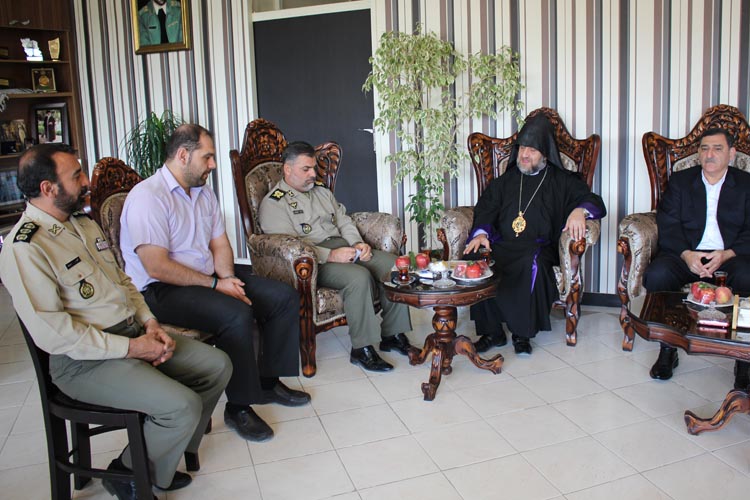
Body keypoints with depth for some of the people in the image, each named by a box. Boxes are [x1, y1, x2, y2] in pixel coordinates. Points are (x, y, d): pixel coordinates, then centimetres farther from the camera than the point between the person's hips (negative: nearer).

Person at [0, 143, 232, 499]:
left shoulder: (85, 224, 12)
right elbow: (51, 333, -21)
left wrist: (149, 323, 2)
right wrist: (130, 347, -19)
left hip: (133, 333, 9)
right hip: (84, 361, -9)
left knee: (218, 366, 3)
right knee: (183, 406, -23)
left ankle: (172, 448, 19)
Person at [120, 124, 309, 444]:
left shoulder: (204, 192, 13)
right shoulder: (147, 196, -15)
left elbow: (220, 244, 13)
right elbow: (157, 267, -22)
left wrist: (228, 278, -8)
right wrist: (215, 284, -19)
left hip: (209, 278, 9)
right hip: (162, 291, -9)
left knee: (285, 297, -1)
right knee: (236, 314, -33)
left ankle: (268, 381, 10)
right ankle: (238, 407, -16)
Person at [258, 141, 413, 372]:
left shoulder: (321, 191, 22)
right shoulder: (274, 204, -3)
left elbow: (344, 221, 21)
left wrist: (358, 243, 0)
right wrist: (330, 255, -23)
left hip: (344, 248, 8)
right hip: (313, 262, -8)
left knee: (393, 264, -12)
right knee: (359, 276, -33)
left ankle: (392, 334, -5)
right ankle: (361, 349, -21)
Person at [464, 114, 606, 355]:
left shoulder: (561, 182, 16)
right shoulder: (505, 181, 24)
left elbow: (595, 202, 9)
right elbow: (485, 210, 13)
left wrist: (580, 210, -16)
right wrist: (480, 233, -9)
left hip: (538, 248, -2)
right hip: (502, 245, 3)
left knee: (531, 265, -39)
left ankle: (522, 333, -21)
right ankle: (491, 332, -19)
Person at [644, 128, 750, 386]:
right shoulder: (679, 180, 13)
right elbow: (667, 225, 1)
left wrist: (726, 255, -19)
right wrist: (687, 254, -17)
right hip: (686, 254, 1)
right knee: (656, 274, -30)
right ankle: (667, 349, -14)